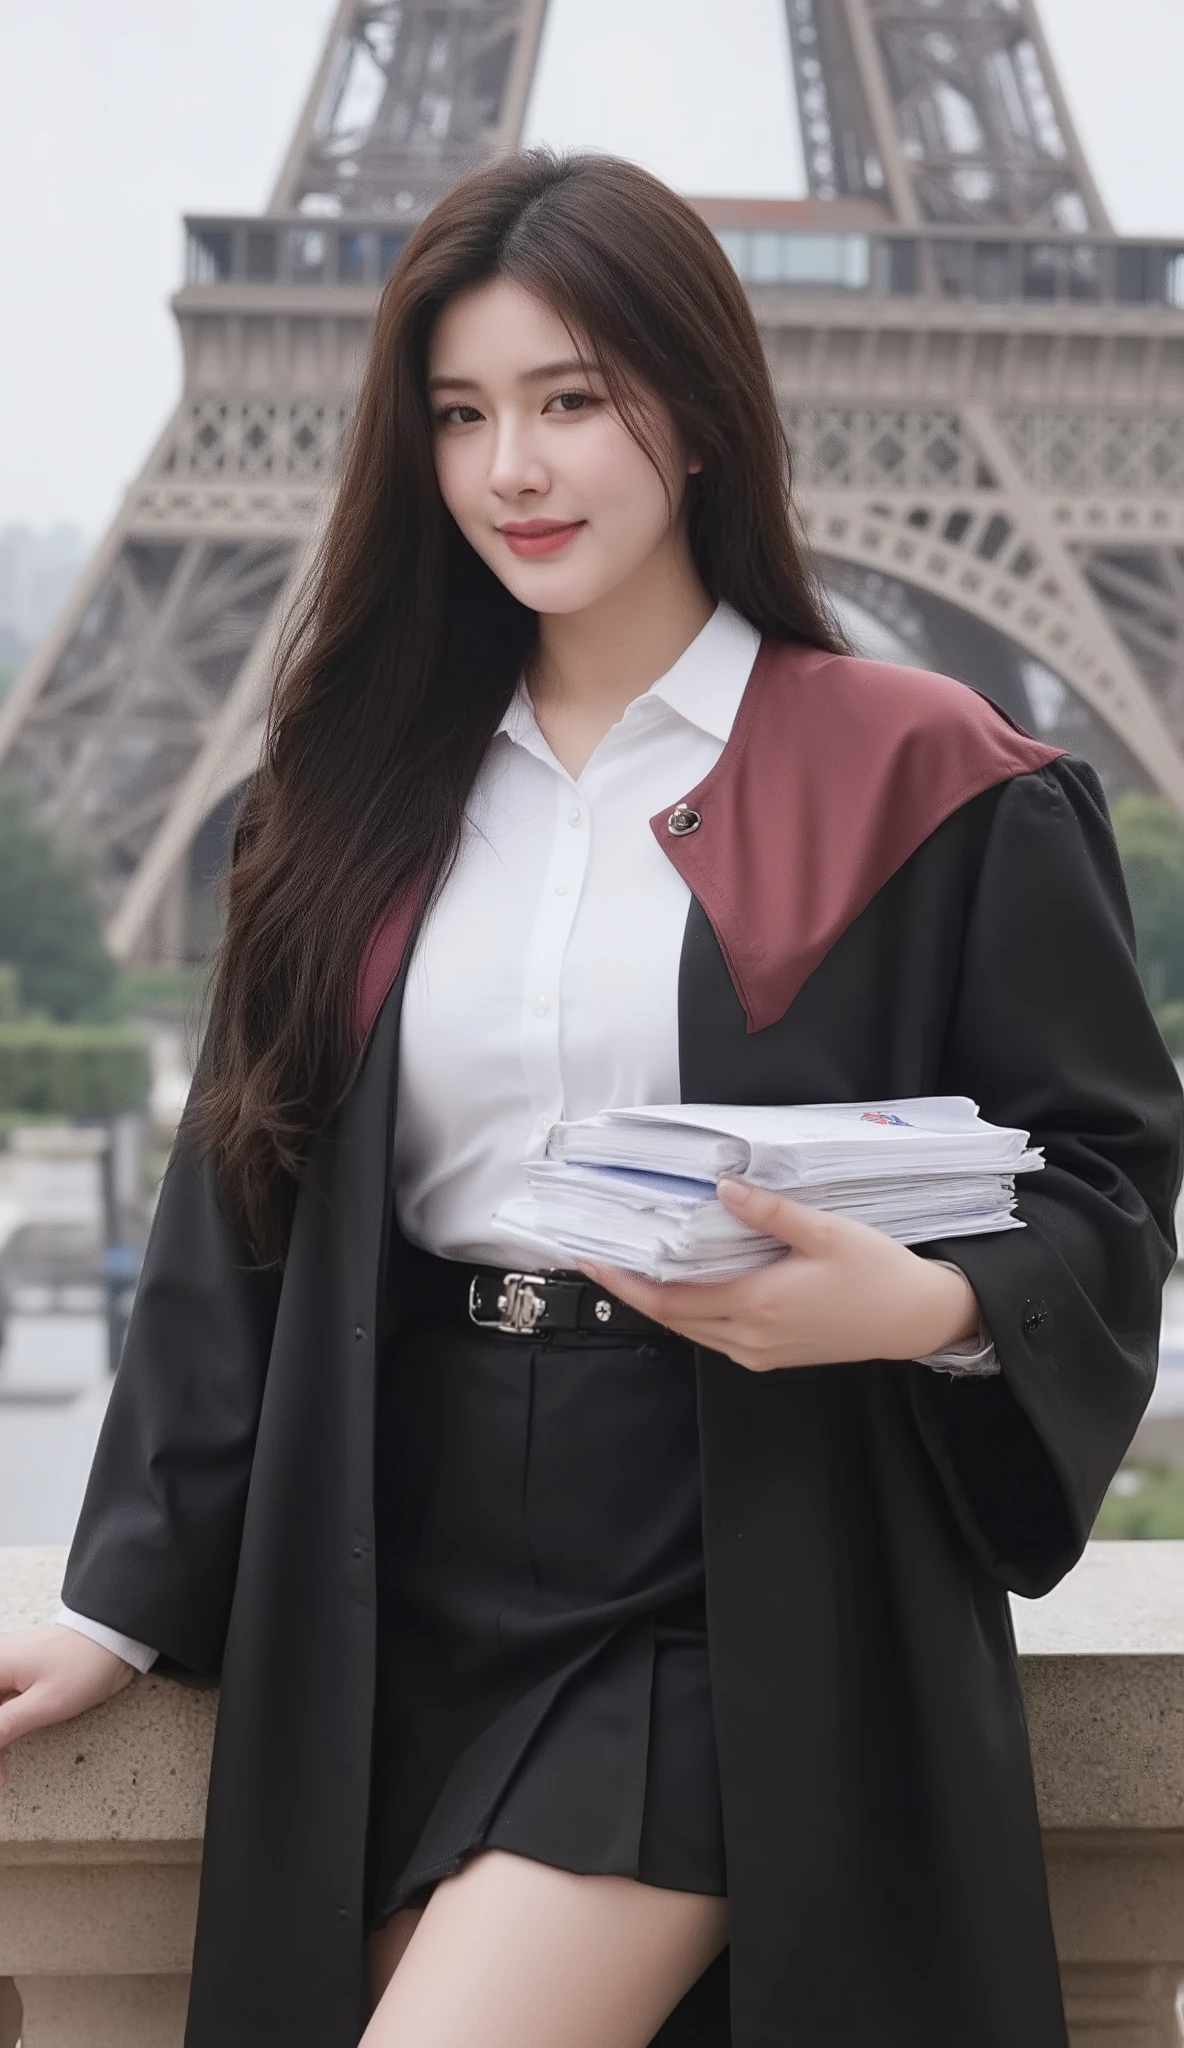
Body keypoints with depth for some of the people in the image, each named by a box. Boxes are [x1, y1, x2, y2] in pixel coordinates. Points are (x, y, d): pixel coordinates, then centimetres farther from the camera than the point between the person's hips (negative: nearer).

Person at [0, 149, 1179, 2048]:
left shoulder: (920, 781, -2)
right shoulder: (368, 790, 11)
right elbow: (245, 1211, 12)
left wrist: (931, 1305, -22)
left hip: (740, 1603, -4)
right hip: (404, 1593, 5)